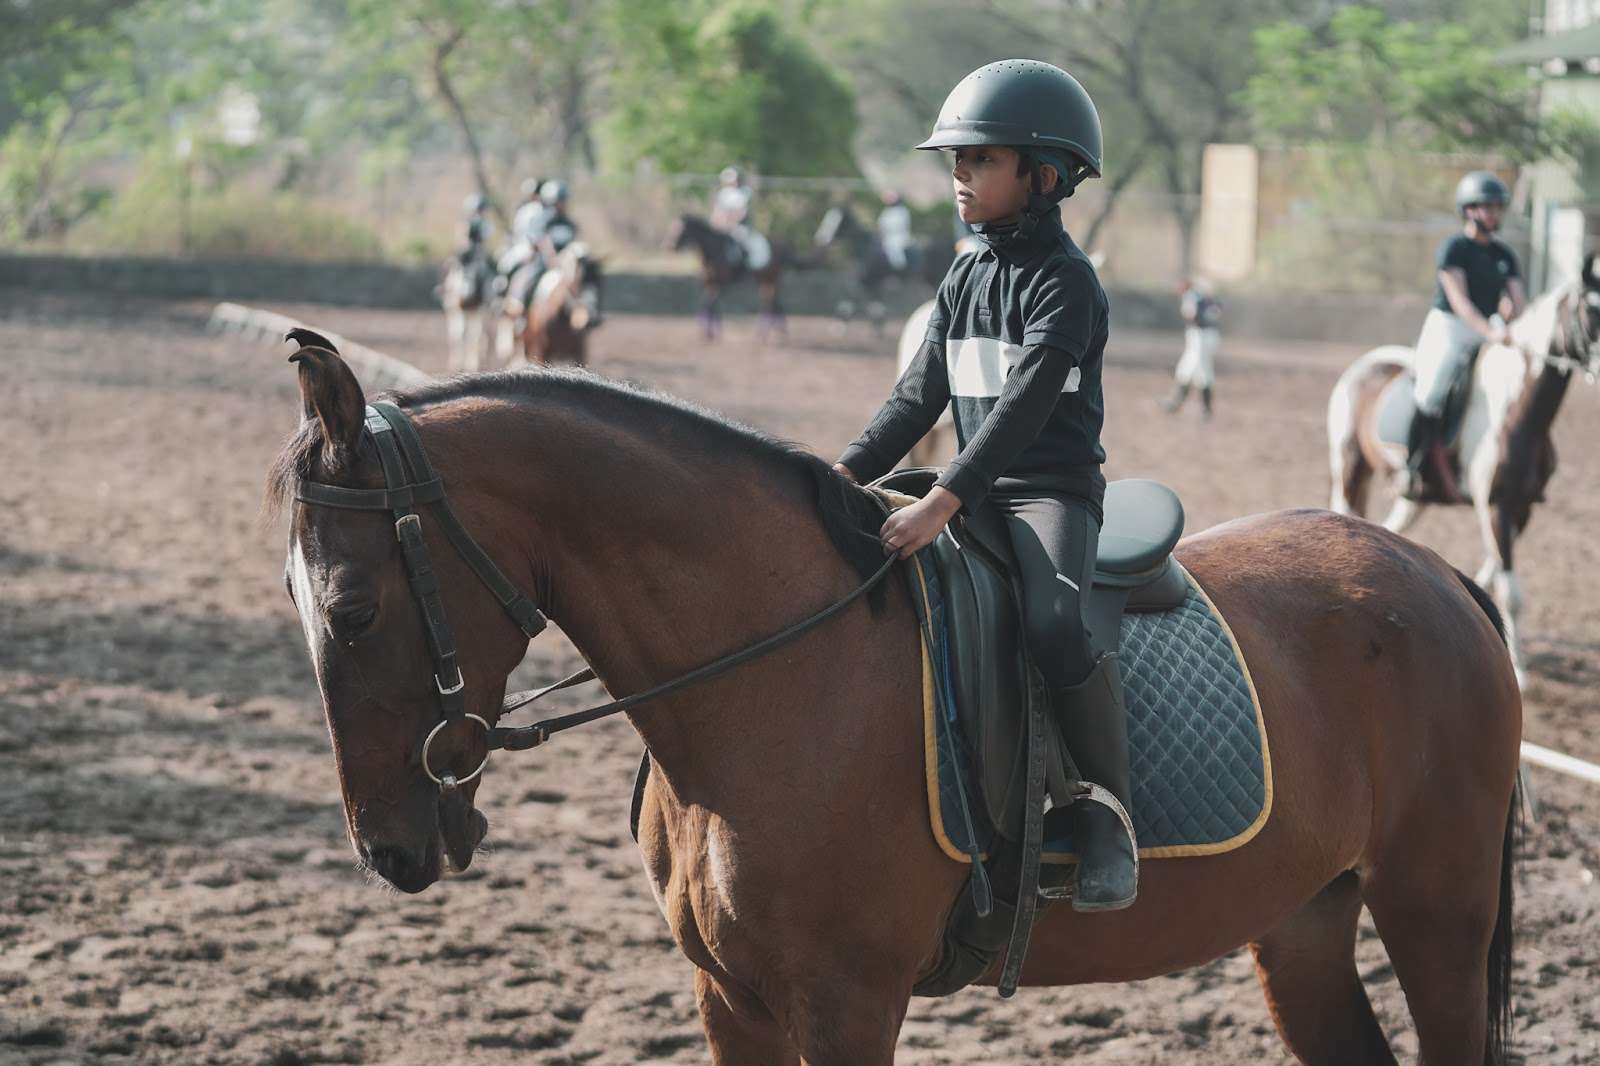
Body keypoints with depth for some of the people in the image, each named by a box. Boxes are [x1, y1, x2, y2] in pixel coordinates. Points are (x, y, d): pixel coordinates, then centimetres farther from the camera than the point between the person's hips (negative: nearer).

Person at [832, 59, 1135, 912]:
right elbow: (921, 395, 14)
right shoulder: (965, 278, 15)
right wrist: (846, 475, 1)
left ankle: (1107, 815, -20)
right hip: (975, 495, 8)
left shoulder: (1064, 280, -10)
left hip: (1052, 493, -8)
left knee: (1053, 625, -34)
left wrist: (942, 502, -29)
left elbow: (1025, 406, -21)